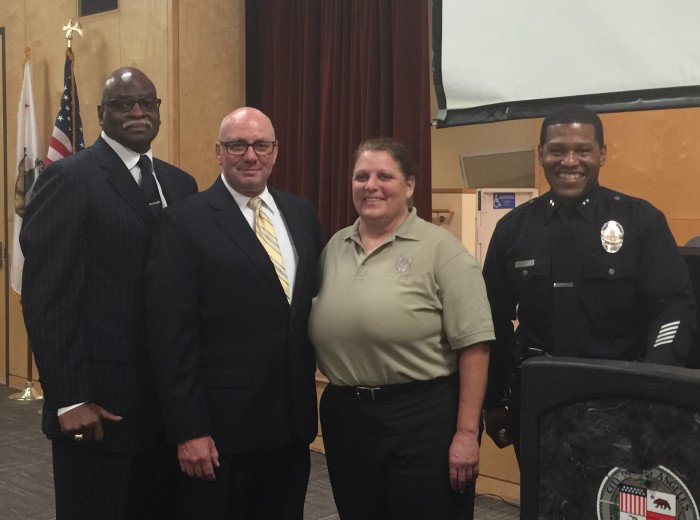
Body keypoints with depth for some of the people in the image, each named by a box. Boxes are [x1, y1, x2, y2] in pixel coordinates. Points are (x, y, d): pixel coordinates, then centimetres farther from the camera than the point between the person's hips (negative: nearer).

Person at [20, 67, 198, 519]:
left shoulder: (181, 184, 12)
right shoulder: (69, 179, -7)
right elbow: (45, 297, -12)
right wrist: (69, 399, -16)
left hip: (169, 397, 6)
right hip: (99, 401, -6)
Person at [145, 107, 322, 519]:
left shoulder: (302, 214, 8)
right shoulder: (185, 223, -8)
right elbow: (172, 335, -11)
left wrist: (308, 394, 9)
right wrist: (189, 430, -14)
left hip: (292, 421, 5)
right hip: (222, 425, -5)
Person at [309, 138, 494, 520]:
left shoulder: (440, 249, -8)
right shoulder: (334, 248, 9)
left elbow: (473, 346, -11)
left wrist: (466, 433, -14)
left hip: (424, 418, -5)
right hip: (345, 416, 5)